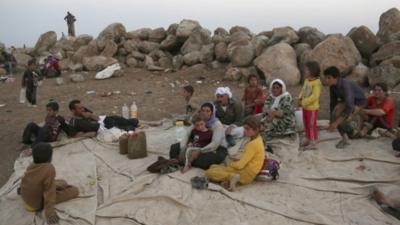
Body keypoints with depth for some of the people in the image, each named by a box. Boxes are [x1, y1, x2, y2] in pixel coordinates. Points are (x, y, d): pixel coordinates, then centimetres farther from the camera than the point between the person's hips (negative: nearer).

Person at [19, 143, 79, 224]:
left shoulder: (31, 166, -11)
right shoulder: (49, 169, -33)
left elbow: (24, 180, 6)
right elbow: (49, 191, -31)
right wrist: (49, 213, -26)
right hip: (38, 204, -5)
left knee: (62, 182, 19)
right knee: (75, 190, -12)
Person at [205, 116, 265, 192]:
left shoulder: (253, 144, -20)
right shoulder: (258, 139, 10)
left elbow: (240, 165, -20)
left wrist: (229, 163, -1)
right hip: (246, 169, 10)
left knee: (209, 172, -13)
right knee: (213, 167, 14)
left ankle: (232, 177, -28)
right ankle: (229, 179, -10)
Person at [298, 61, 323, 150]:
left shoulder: (317, 83, -21)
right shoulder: (306, 80, 4)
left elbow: (314, 96, -27)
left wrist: (304, 102, -23)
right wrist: (300, 99, -4)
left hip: (312, 108, -8)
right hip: (305, 107, 8)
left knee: (312, 125, 2)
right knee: (306, 124, 19)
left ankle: (313, 143, 13)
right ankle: (308, 139, 34)